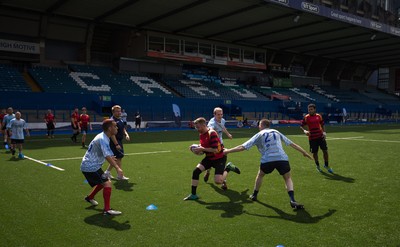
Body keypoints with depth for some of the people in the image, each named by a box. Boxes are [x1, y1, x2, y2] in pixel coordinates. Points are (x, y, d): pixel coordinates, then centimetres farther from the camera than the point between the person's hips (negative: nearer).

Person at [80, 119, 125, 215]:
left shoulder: (103, 137, 7)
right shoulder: (103, 139, -24)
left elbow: (109, 154, 11)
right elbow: (107, 156, -36)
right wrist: (117, 168, -43)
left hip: (88, 165, 10)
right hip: (90, 167, -10)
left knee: (103, 182, 27)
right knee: (107, 184, -17)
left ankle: (90, 197, 48)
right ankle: (107, 209, -15)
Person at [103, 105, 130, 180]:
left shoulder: (120, 120, 13)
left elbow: (123, 129, 23)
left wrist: (126, 135, 1)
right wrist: (116, 144, -26)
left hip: (119, 141, 10)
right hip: (115, 142, -10)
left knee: (116, 158, 15)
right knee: (119, 157, -7)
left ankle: (107, 171, 28)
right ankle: (119, 176, 1)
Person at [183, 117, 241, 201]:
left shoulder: (212, 133, -23)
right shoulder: (201, 134, 4)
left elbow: (215, 150, -29)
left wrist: (202, 149, -25)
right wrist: (198, 150, -5)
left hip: (219, 158, -8)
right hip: (209, 158, 8)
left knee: (218, 181, -17)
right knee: (196, 171, -10)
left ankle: (228, 168, 12)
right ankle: (193, 194, 2)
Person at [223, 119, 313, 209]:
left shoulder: (259, 135, 15)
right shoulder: (276, 132, 22)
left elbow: (243, 147, 9)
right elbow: (292, 144, 23)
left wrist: (228, 151, 16)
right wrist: (304, 152, 33)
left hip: (267, 160, -1)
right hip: (282, 158, 1)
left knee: (260, 175, 28)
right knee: (288, 178, 19)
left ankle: (254, 195, 39)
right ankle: (292, 200, -1)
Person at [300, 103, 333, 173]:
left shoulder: (319, 116, 4)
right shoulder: (306, 117, -5)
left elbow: (322, 125, 15)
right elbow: (301, 126, -5)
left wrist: (324, 132, 1)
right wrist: (304, 131, -24)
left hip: (320, 136, 2)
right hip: (312, 138, -2)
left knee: (325, 151, 0)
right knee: (314, 153, 5)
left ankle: (327, 165, 19)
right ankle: (318, 166, 28)